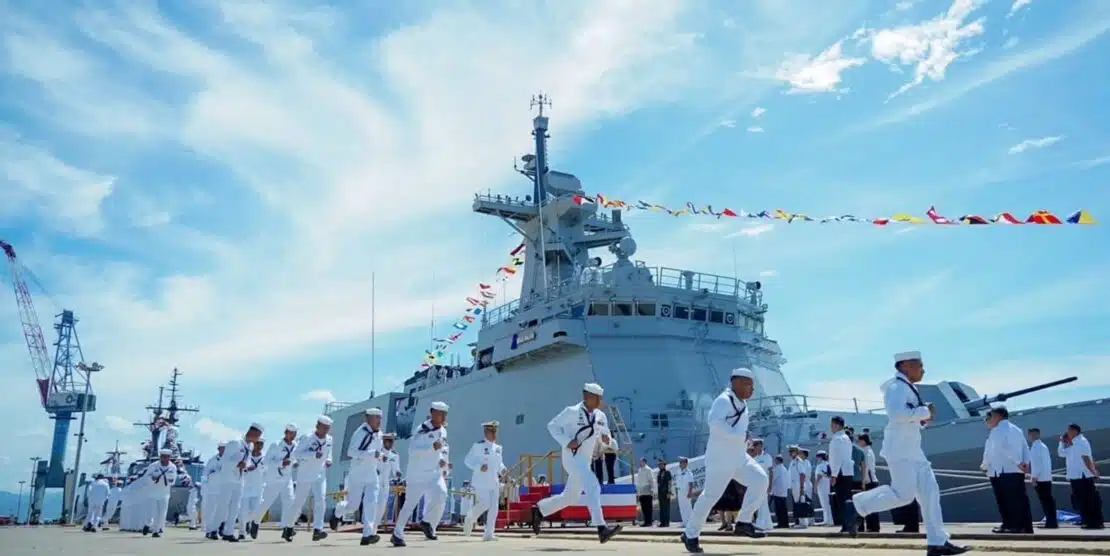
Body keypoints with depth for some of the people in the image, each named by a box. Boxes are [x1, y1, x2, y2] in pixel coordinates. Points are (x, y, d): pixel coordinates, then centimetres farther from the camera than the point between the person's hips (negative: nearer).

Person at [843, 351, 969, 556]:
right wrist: (925, 411, -16)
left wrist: (922, 419, 10)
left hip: (911, 449, 11)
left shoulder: (906, 388, 21)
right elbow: (897, 414, -27)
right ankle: (855, 507, -3)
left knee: (929, 492, 5)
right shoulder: (898, 386, -11)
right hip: (900, 449, -10)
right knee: (903, 494, -14)